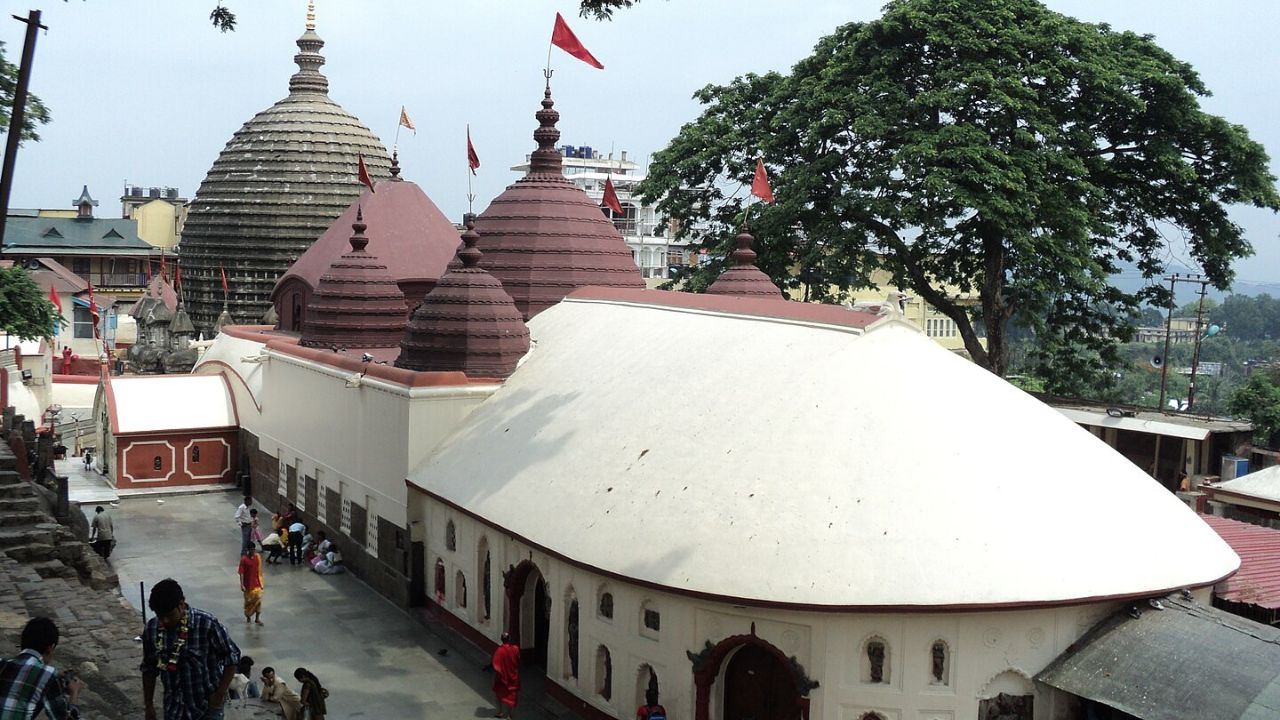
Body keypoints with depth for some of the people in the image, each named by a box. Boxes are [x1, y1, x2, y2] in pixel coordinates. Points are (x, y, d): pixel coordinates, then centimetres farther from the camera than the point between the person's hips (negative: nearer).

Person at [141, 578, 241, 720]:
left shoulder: (207, 624, -22)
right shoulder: (152, 629, -8)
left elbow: (231, 658, -10)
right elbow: (149, 669, 6)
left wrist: (220, 694, -12)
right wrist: (148, 705, 7)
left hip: (207, 706, -4)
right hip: (174, 708, 4)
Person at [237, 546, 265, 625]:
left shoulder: (258, 557, -2)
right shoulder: (244, 559, -14)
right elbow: (241, 573, -13)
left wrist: (261, 583, 10)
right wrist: (242, 585, -18)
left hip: (257, 584, 2)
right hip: (248, 584, -2)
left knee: (258, 600, -3)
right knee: (248, 601, 12)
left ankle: (257, 619, 4)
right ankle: (247, 616, 34)